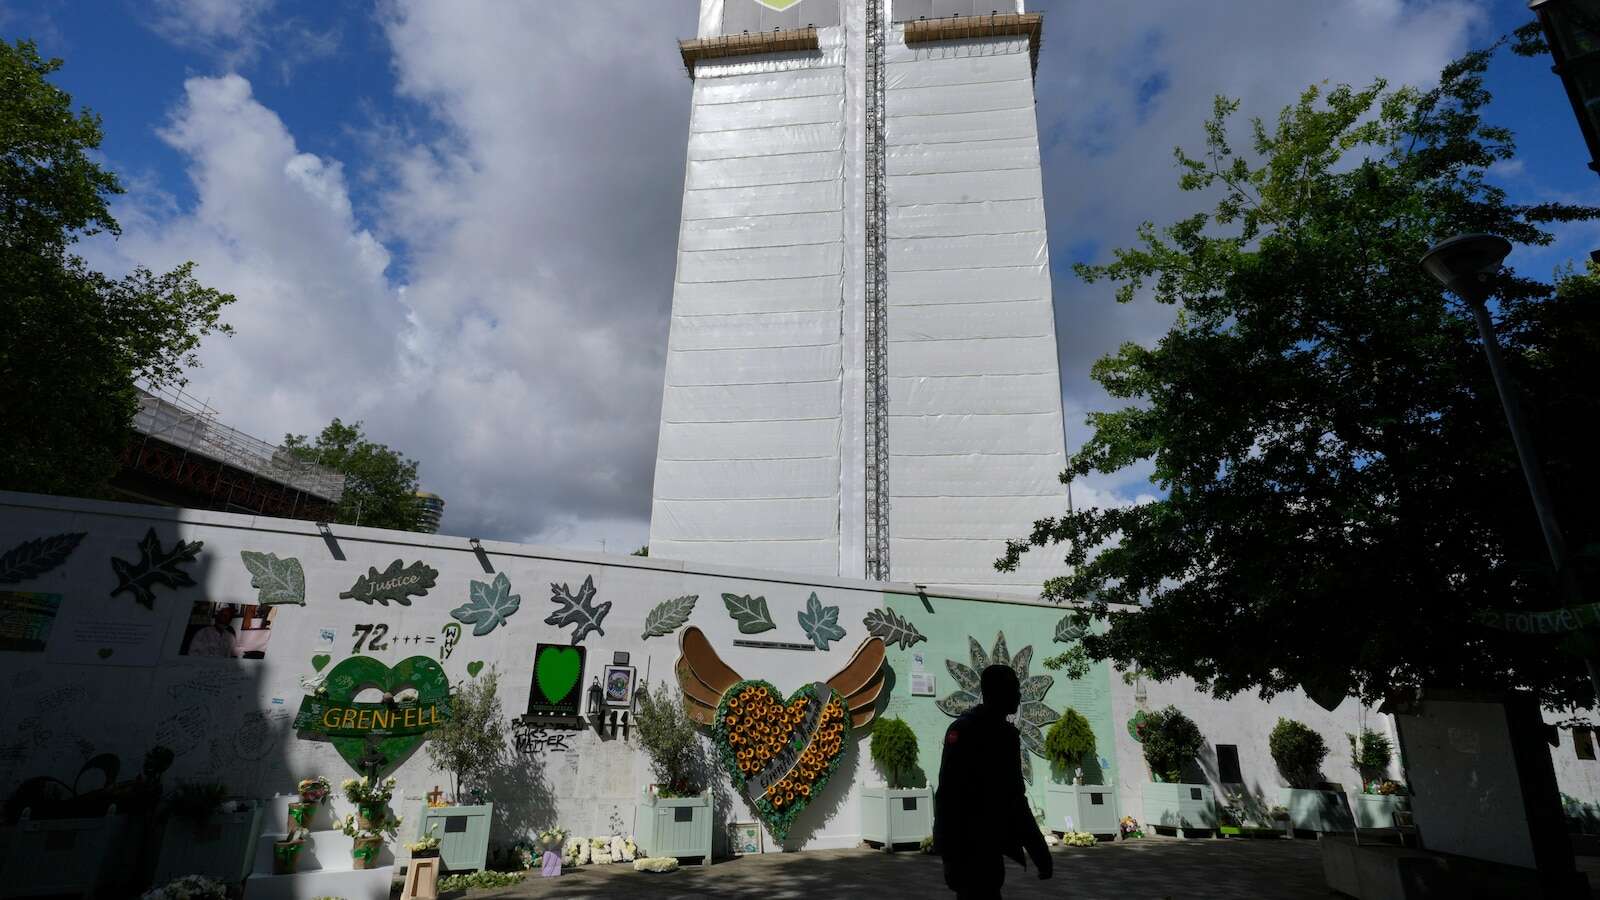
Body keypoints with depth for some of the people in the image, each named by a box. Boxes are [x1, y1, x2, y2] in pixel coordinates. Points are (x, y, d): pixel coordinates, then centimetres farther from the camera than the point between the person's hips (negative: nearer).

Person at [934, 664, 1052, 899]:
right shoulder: (964, 729, -15)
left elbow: (1014, 796, 17)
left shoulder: (1007, 733, 11)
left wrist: (1039, 852, 15)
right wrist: (952, 856, -24)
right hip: (968, 846, -8)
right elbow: (949, 794, -20)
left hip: (988, 846, 8)